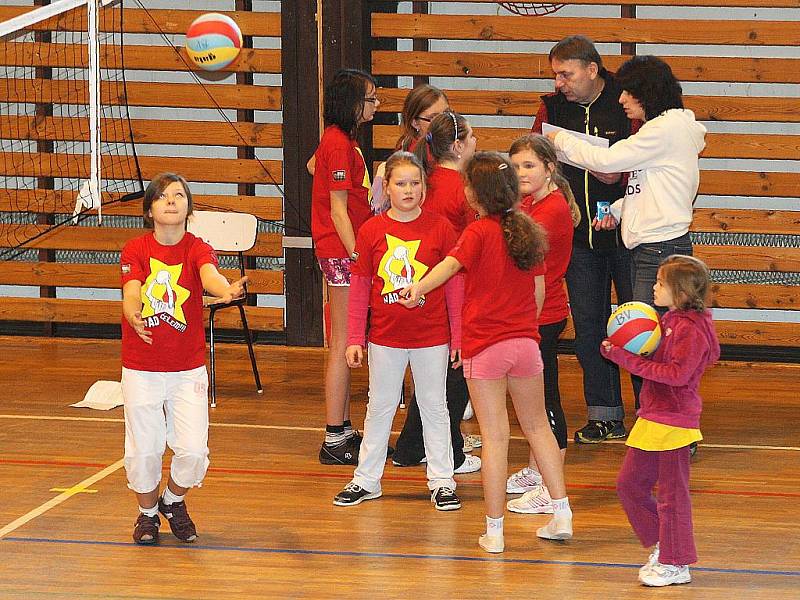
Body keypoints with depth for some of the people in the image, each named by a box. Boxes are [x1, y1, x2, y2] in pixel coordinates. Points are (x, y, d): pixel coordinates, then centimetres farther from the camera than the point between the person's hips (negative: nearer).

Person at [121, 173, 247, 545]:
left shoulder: (197, 249, -5)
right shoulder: (134, 251, -4)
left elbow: (209, 275, -27)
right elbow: (131, 292, -19)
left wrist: (226, 290, -51)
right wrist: (133, 315, -43)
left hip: (188, 369, 0)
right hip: (141, 370, 0)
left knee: (193, 451, -6)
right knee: (144, 449, 2)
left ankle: (173, 501, 25)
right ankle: (147, 512, 29)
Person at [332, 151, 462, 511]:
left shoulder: (440, 228, -5)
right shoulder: (372, 231, -3)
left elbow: (454, 284, 0)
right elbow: (359, 287, 2)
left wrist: (457, 335, -1)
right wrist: (355, 339, 1)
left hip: (431, 336, -1)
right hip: (385, 336, 1)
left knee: (434, 406, 8)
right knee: (379, 407, 11)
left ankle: (441, 482, 15)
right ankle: (366, 480, 19)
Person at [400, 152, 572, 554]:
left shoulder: (479, 232, -10)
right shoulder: (529, 232, 7)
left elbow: (451, 264, -31)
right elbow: (538, 293, 12)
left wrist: (418, 288, -48)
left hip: (484, 347, -5)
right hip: (525, 341, 5)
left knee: (495, 437, -2)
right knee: (537, 427, 19)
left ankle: (494, 531, 1)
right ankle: (562, 516, 20)